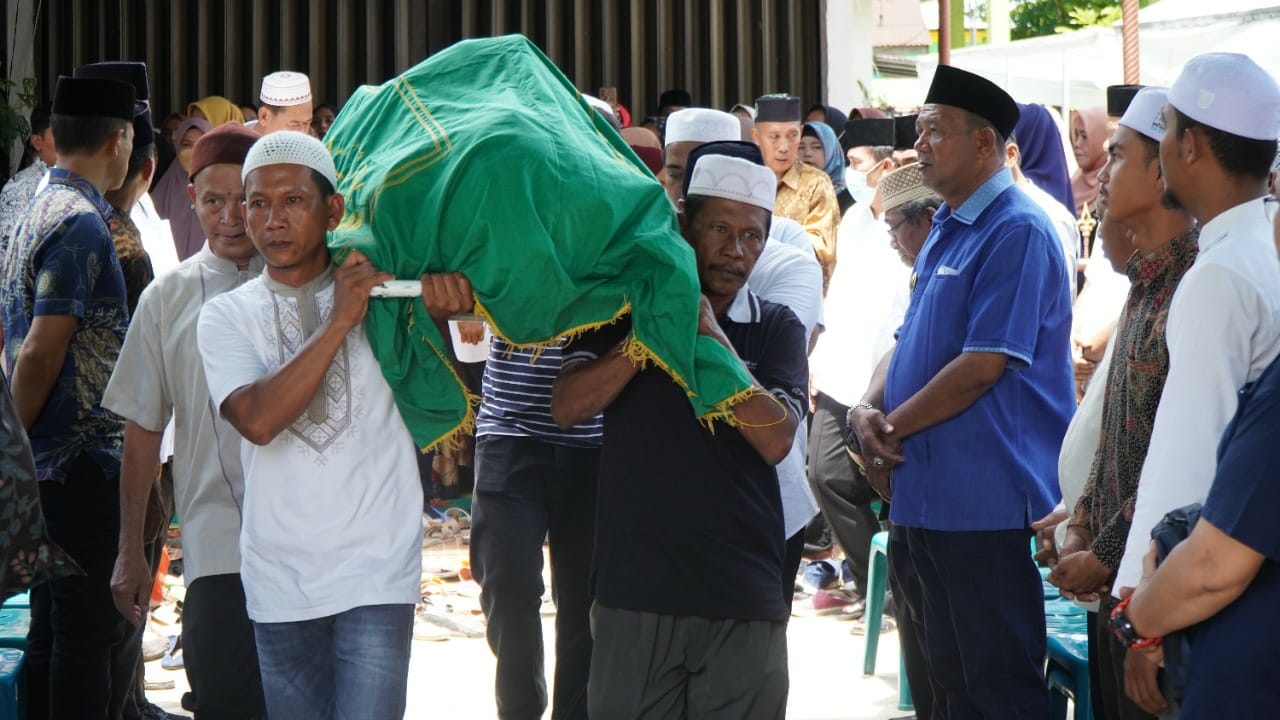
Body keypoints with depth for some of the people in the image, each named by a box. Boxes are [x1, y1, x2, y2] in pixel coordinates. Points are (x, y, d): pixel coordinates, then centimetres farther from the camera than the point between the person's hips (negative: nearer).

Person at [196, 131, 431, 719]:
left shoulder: (381, 289, 3)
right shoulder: (227, 315, 2)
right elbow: (257, 420, -15)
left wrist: (439, 314, -18)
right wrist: (339, 322, -17)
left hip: (375, 574, -2)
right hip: (278, 581, 2)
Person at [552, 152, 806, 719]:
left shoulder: (776, 329, 6)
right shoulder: (625, 307, 7)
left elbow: (775, 440, -9)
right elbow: (566, 409, -6)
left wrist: (712, 337, -15)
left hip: (742, 600, 0)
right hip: (633, 592, 0)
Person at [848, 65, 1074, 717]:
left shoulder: (1017, 233, -14)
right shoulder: (945, 229, 16)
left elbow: (983, 367, -20)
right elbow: (909, 340, 20)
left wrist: (890, 427, -11)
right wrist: (868, 408, -1)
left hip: (989, 501, -9)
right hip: (930, 494, 9)